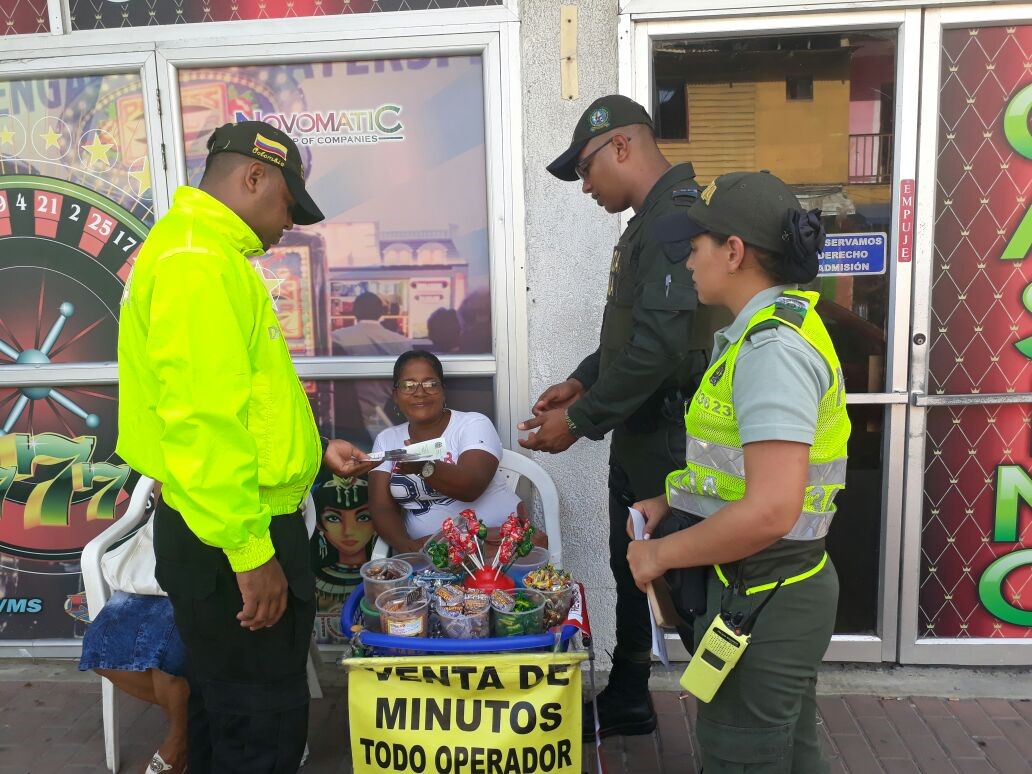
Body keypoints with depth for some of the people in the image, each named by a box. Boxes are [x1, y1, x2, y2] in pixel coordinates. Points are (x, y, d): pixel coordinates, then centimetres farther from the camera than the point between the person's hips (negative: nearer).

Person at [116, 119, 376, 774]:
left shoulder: (201, 251, 16)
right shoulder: (197, 259, -18)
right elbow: (200, 422, -26)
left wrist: (313, 450, 18)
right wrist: (250, 553, -23)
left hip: (234, 527, 11)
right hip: (232, 539, -11)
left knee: (227, 708, 24)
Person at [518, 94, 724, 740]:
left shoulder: (676, 216, -19)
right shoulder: (650, 220, 13)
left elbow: (661, 346, -27)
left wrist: (580, 420, -19)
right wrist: (582, 382, 11)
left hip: (667, 444, -10)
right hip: (639, 440, 10)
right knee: (631, 571, 20)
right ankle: (625, 703, 38)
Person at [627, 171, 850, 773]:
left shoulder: (773, 348, -23)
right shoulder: (771, 329, 10)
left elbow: (771, 509, -31)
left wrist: (663, 554, -18)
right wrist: (668, 504, 9)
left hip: (762, 597, -10)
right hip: (778, 587, 10)